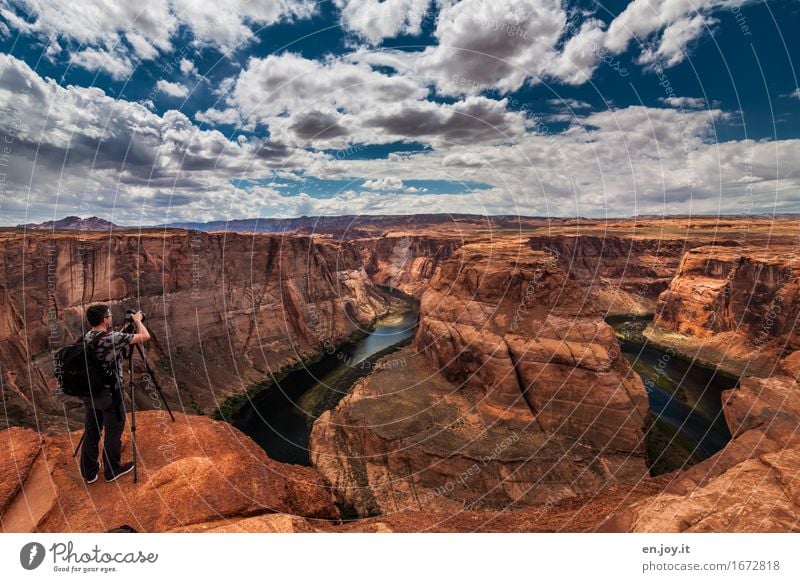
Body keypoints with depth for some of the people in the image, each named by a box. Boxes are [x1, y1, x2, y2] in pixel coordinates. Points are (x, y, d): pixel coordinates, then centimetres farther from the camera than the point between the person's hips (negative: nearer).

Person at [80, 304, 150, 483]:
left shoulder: (87, 337, 1)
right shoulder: (113, 338, -23)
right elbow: (145, 336, -17)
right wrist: (137, 320, -2)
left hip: (90, 393, 7)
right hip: (110, 394, -7)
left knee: (91, 432, 17)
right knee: (113, 433, 9)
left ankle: (89, 471, 30)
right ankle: (112, 470, 24)